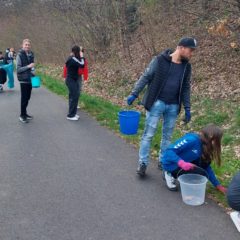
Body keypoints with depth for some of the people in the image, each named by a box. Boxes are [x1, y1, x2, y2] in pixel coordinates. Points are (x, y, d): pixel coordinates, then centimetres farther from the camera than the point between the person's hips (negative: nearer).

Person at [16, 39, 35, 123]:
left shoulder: (31, 54, 7)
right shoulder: (20, 55, -10)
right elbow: (18, 69, -13)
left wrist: (33, 73, 6)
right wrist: (28, 66, -22)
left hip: (30, 79, 6)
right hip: (23, 80, -6)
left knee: (27, 97, 12)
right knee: (24, 98, -1)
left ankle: (25, 113, 25)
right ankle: (22, 115, 9)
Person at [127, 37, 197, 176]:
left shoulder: (187, 67, 6)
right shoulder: (160, 60, -9)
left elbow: (186, 88, 12)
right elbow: (145, 77, -4)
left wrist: (187, 108, 10)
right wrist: (134, 94, -9)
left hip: (173, 106, 5)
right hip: (157, 103, -4)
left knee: (167, 136, 12)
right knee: (149, 134, -1)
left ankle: (163, 162, 26)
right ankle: (143, 163, 10)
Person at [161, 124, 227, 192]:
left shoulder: (204, 146, -1)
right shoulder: (191, 140, -28)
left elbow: (206, 167, 5)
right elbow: (169, 151, -31)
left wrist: (218, 185, 3)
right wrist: (182, 163, -45)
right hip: (171, 164, -8)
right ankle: (170, 174, 1)